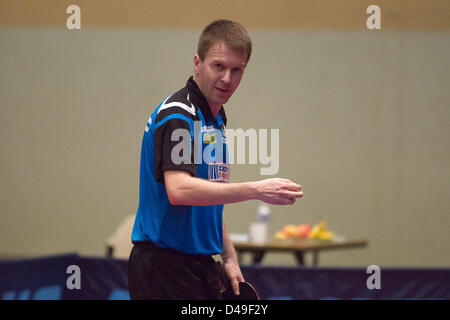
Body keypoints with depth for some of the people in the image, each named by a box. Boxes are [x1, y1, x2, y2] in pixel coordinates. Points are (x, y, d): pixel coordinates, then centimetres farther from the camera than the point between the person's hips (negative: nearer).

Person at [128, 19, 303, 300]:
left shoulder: (216, 120, 16)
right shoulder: (177, 114, -14)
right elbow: (178, 189, -28)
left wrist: (229, 258, 17)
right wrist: (255, 190, -31)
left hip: (201, 266, 9)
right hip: (164, 266, -9)